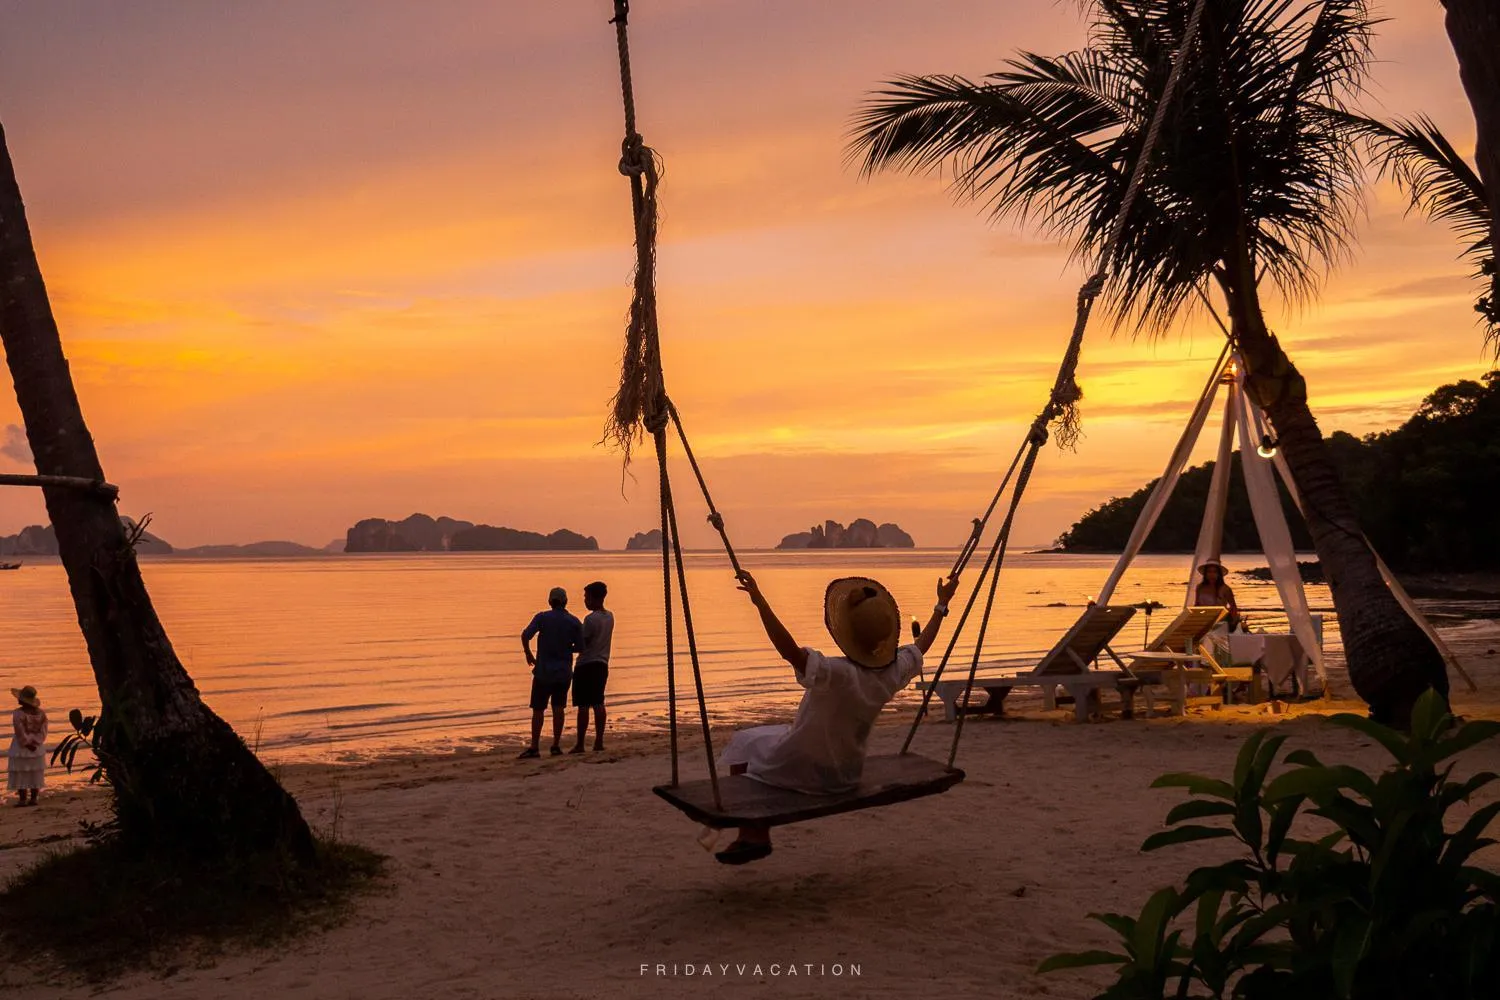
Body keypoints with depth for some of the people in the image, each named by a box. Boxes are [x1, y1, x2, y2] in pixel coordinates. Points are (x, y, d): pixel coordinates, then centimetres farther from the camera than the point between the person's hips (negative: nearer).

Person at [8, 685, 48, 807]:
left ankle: (22, 800, 5)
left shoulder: (18, 714, -18)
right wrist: (34, 743, -5)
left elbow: (20, 733, -18)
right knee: (35, 774, 12)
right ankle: (33, 798, 14)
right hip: (38, 748, 5)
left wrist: (27, 744, -9)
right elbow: (43, 731, -2)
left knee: (21, 774, 4)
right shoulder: (41, 713, 0)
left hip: (21, 748, -5)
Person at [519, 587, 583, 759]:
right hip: (564, 671, 2)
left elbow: (525, 636, -17)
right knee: (558, 708, 9)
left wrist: (528, 654, -1)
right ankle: (556, 745, 7)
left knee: (538, 709, 3)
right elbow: (578, 647, 2)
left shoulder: (542, 617, -8)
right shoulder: (574, 622, -1)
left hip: (544, 670, -2)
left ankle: (534, 747, 2)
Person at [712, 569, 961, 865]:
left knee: (744, 744, 18)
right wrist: (941, 605, 19)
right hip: (847, 776, 7)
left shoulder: (837, 674, -34)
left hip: (801, 771, -6)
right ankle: (758, 836, 35)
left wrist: (759, 600, -46)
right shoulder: (894, 672, -13)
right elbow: (921, 645, 6)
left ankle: (751, 835, 18)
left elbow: (790, 650, -45)